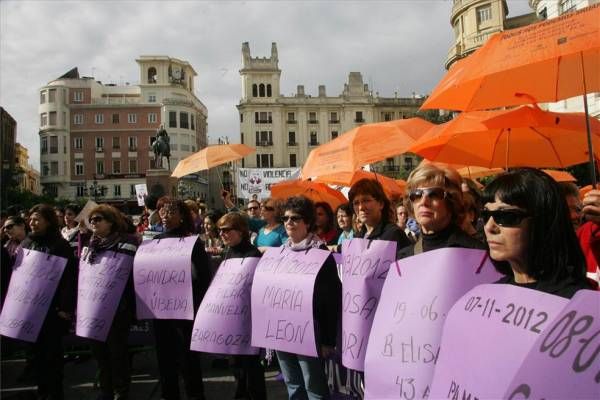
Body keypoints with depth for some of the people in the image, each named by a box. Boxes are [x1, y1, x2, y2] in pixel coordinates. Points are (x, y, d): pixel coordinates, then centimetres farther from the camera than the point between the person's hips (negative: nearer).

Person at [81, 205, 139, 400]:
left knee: (116, 349, 2)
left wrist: (130, 304, -18)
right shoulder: (90, 245, 14)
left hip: (117, 305, -6)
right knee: (98, 348, 13)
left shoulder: (126, 242, -8)